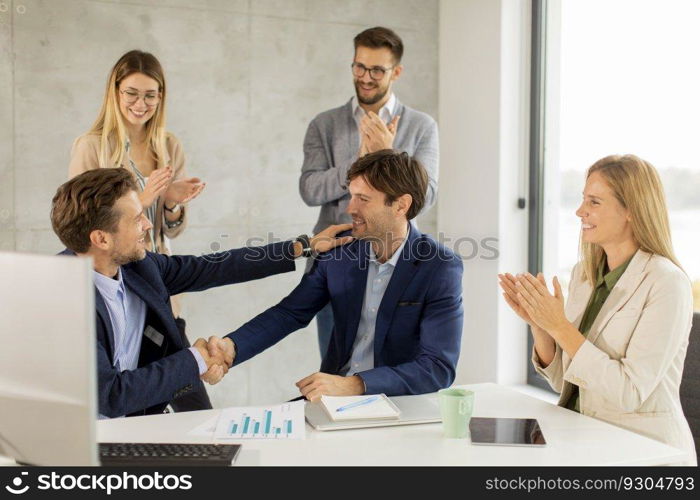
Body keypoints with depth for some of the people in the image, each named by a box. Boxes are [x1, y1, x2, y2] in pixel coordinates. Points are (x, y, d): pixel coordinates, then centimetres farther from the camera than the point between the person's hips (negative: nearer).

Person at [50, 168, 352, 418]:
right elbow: (109, 396, -25)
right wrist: (194, 362, -15)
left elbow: (209, 268, 7)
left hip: (141, 418, 7)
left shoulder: (135, 265, -2)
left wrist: (305, 247, 10)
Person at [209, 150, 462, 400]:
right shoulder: (339, 251, -1)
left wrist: (352, 385, -31)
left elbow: (438, 368, -20)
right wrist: (231, 347, -14)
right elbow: (289, 313, 5)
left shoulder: (441, 267, -15)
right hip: (333, 393, 5)